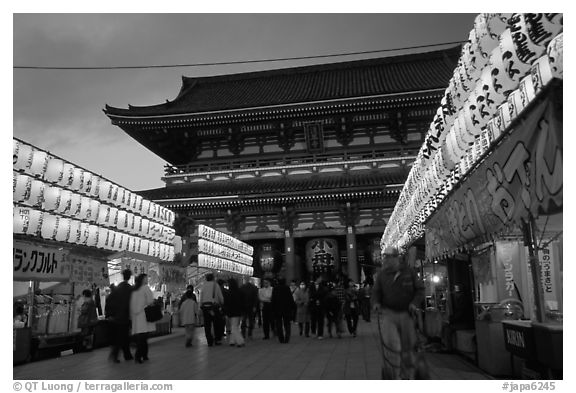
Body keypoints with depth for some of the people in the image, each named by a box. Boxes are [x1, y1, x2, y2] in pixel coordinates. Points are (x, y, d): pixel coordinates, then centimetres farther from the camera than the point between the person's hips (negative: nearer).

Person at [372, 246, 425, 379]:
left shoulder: (409, 272, 0)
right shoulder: (382, 274, 2)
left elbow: (420, 289, 6)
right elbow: (376, 291, 12)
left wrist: (415, 302, -10)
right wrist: (376, 302, -8)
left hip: (405, 313, 1)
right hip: (388, 312, -1)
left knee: (408, 347, 7)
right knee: (390, 341, -23)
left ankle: (409, 375, 28)